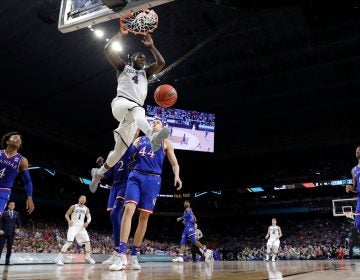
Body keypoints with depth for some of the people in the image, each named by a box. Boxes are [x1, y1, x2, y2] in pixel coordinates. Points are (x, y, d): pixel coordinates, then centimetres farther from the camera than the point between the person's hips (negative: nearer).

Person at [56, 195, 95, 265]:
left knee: (87, 241, 3)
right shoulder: (73, 207, -2)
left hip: (81, 227, 5)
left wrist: (87, 222, -9)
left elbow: (89, 217, 12)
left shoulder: (86, 209, 9)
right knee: (69, 242, -20)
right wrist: (69, 221, -17)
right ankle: (59, 258, -16)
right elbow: (66, 214, 2)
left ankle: (88, 257, 21)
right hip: (73, 226, -5)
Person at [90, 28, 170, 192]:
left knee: (120, 149, 3)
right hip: (120, 103, -4)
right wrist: (122, 33, 13)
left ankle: (98, 173, 23)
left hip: (134, 112, 5)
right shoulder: (123, 67, 21)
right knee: (135, 108, -42)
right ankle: (152, 135, -67)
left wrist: (151, 46, 18)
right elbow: (108, 49, 9)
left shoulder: (145, 73, 31)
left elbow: (161, 63, 16)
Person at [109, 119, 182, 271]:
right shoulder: (140, 139, 21)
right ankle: (121, 255, -20)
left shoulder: (166, 142, 14)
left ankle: (134, 256, 9)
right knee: (128, 209, -18)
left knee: (144, 216, 0)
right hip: (135, 176, 1)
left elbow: (174, 164, 8)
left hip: (153, 179, -1)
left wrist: (177, 176, -10)